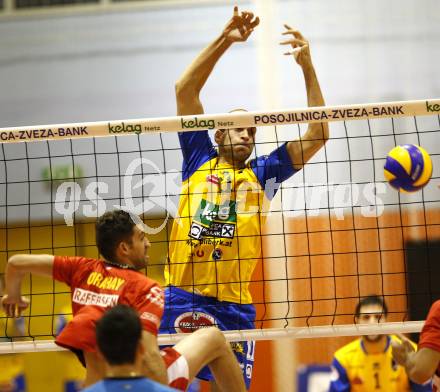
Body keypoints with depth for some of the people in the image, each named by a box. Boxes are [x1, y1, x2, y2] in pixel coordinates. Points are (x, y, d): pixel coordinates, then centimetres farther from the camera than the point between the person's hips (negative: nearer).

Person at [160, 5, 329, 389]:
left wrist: (308, 67, 3)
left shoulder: (262, 173, 15)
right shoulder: (199, 160, 13)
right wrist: (224, 39, 0)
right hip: (181, 297, -1)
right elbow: (185, 89, 6)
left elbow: (318, 134, 10)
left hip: (234, 305, 1)